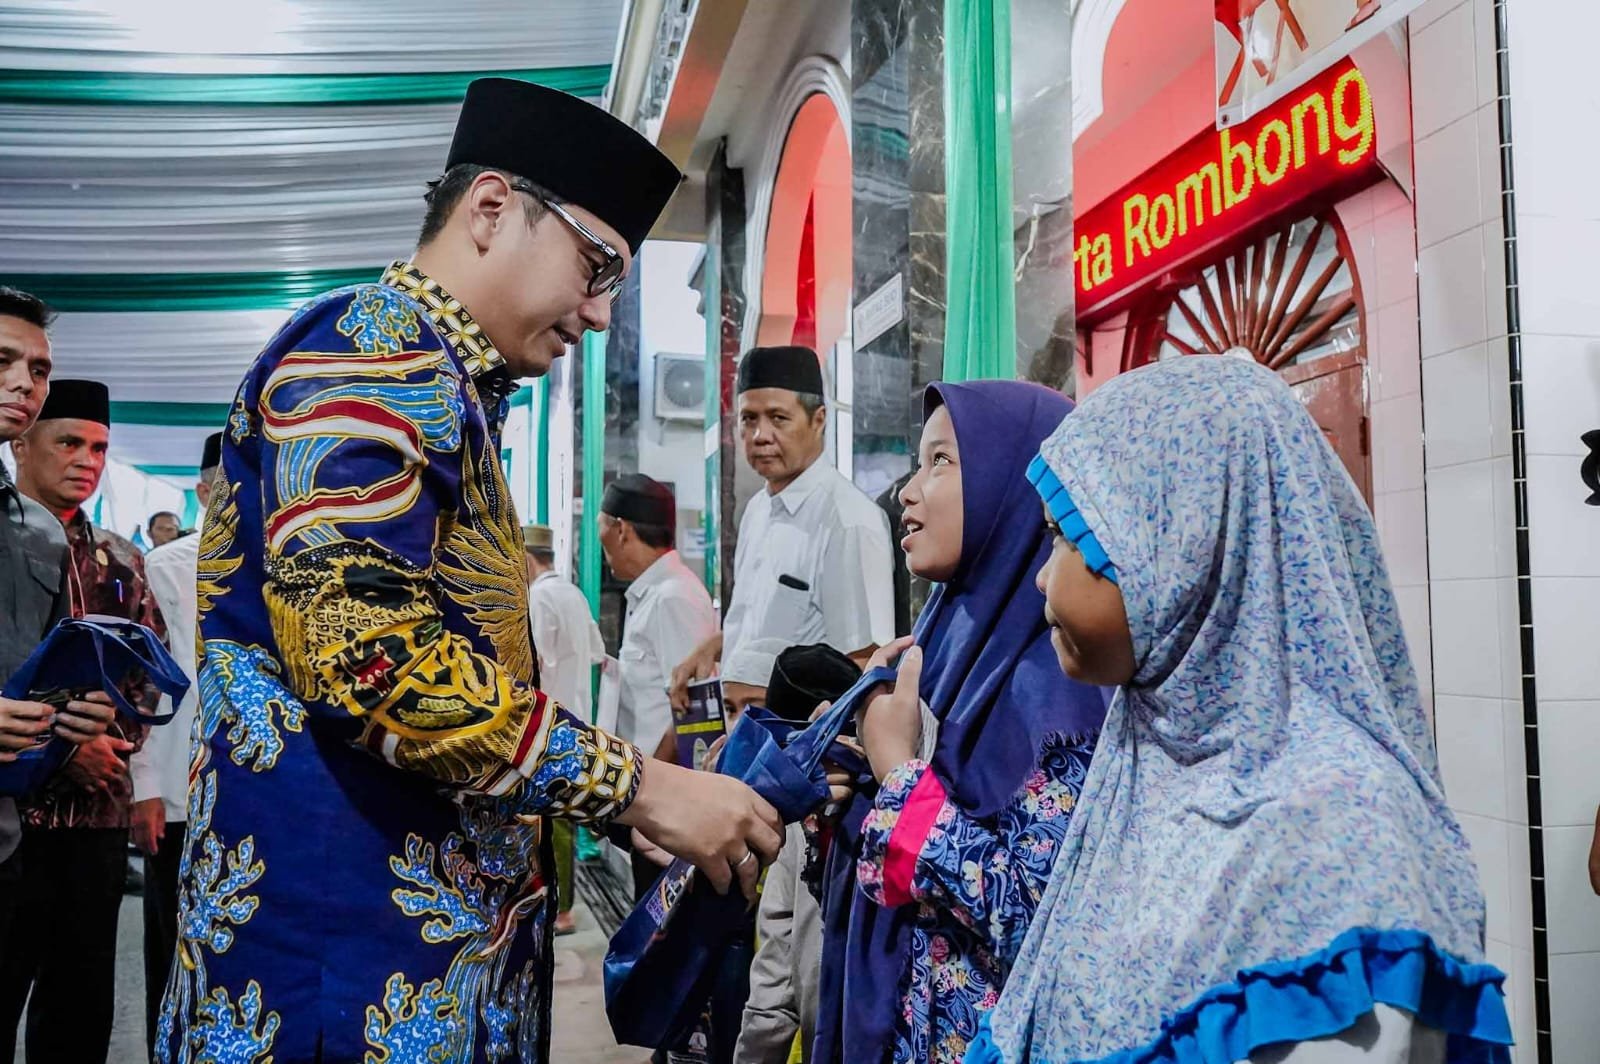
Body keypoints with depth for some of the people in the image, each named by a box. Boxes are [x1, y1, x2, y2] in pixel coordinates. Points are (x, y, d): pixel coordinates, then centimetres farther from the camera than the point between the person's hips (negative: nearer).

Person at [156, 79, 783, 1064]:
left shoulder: (444, 389, 18)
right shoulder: (370, 347, -12)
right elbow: (366, 649, -25)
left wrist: (619, 784, 14)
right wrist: (639, 786, -18)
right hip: (348, 950, -9)